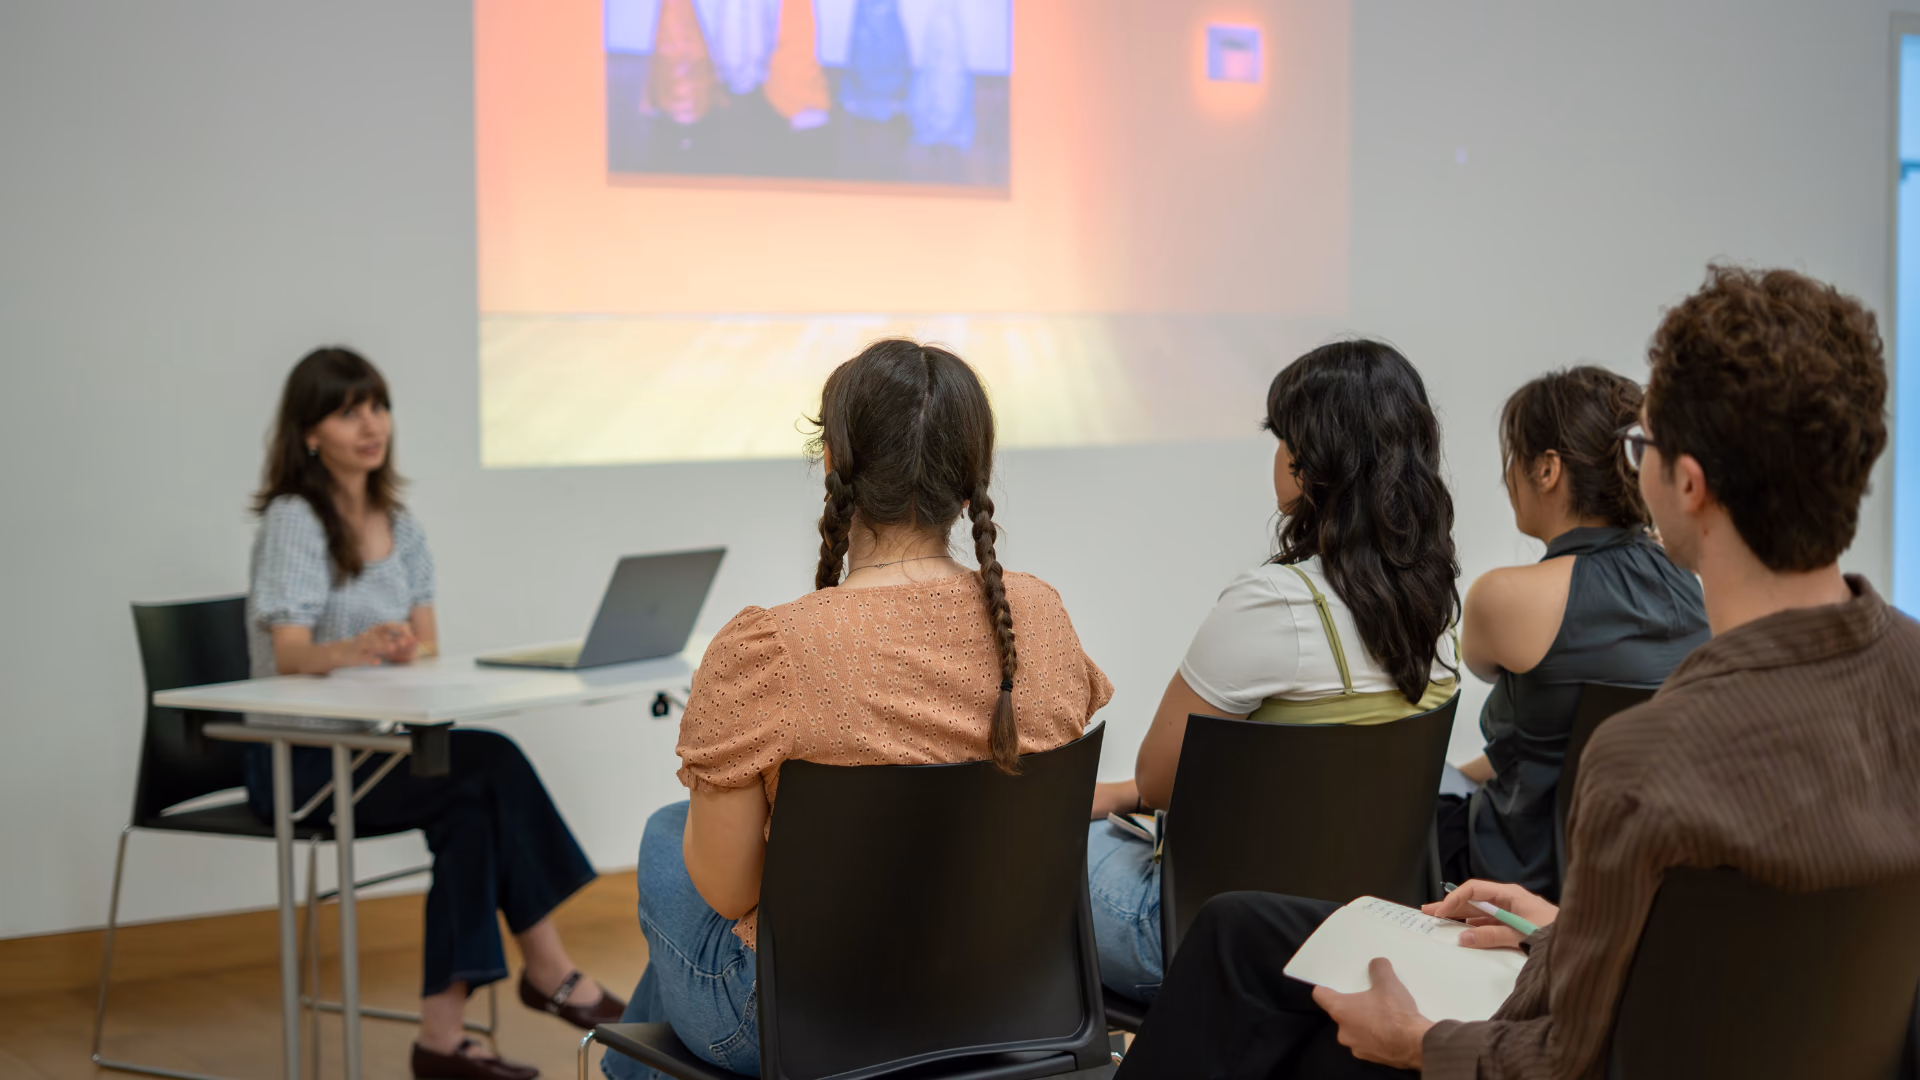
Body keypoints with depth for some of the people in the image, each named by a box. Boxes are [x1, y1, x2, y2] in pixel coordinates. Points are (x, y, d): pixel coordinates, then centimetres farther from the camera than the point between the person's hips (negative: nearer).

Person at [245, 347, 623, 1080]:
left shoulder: (397, 523, 12)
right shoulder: (292, 519, -10)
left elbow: (428, 643, 5)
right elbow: (289, 656, -22)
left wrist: (404, 647, -19)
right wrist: (358, 647, -43)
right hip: (298, 758, -6)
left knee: (473, 812, -25)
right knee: (490, 765, -26)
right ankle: (550, 974, -16)